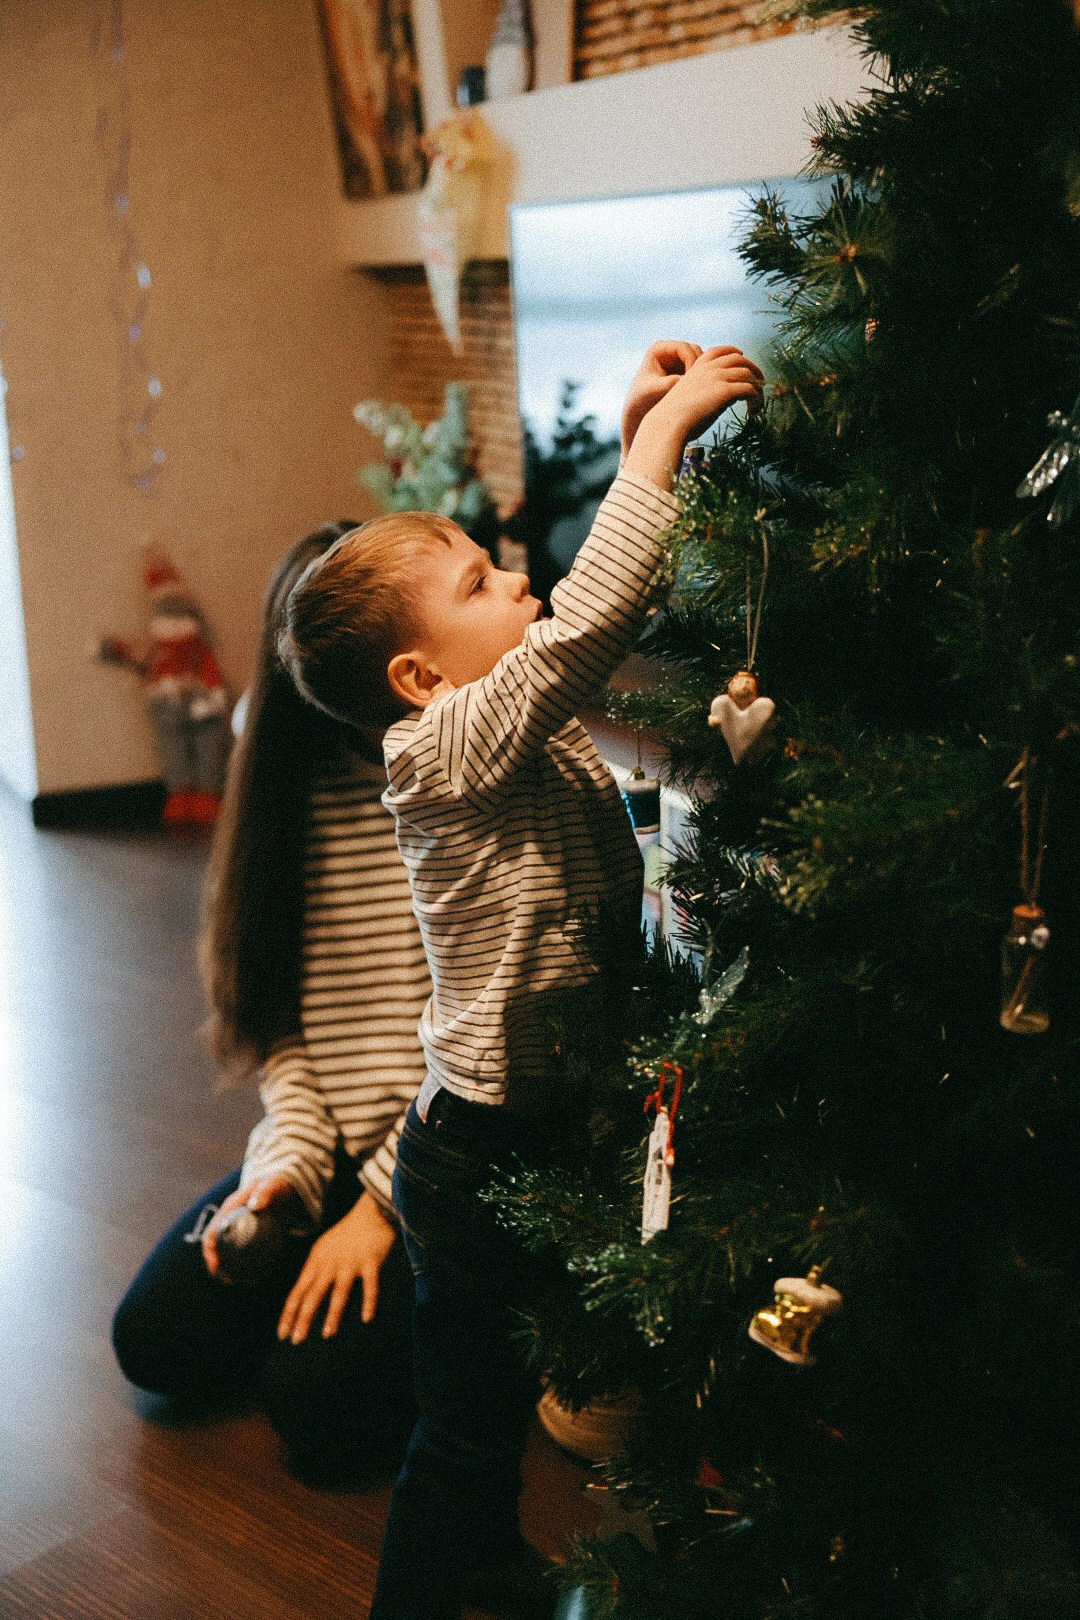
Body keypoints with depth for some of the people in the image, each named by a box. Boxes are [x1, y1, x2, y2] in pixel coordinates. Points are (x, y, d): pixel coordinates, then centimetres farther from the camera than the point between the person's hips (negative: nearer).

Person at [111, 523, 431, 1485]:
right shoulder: (299, 781, 5)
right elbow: (279, 1006, 5)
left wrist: (381, 1205, -15)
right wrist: (293, 1157, -9)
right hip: (329, 1142, 6)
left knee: (319, 1394, -17)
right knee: (158, 1336, -5)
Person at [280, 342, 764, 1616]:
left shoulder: (524, 712, 2)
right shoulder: (448, 745, -23)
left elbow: (612, 604, 11)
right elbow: (586, 622, -36)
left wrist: (643, 437, -1)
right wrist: (661, 433, -30)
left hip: (541, 1134, 9)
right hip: (483, 1159, -9)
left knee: (495, 1412, 28)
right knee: (467, 1431, 8)